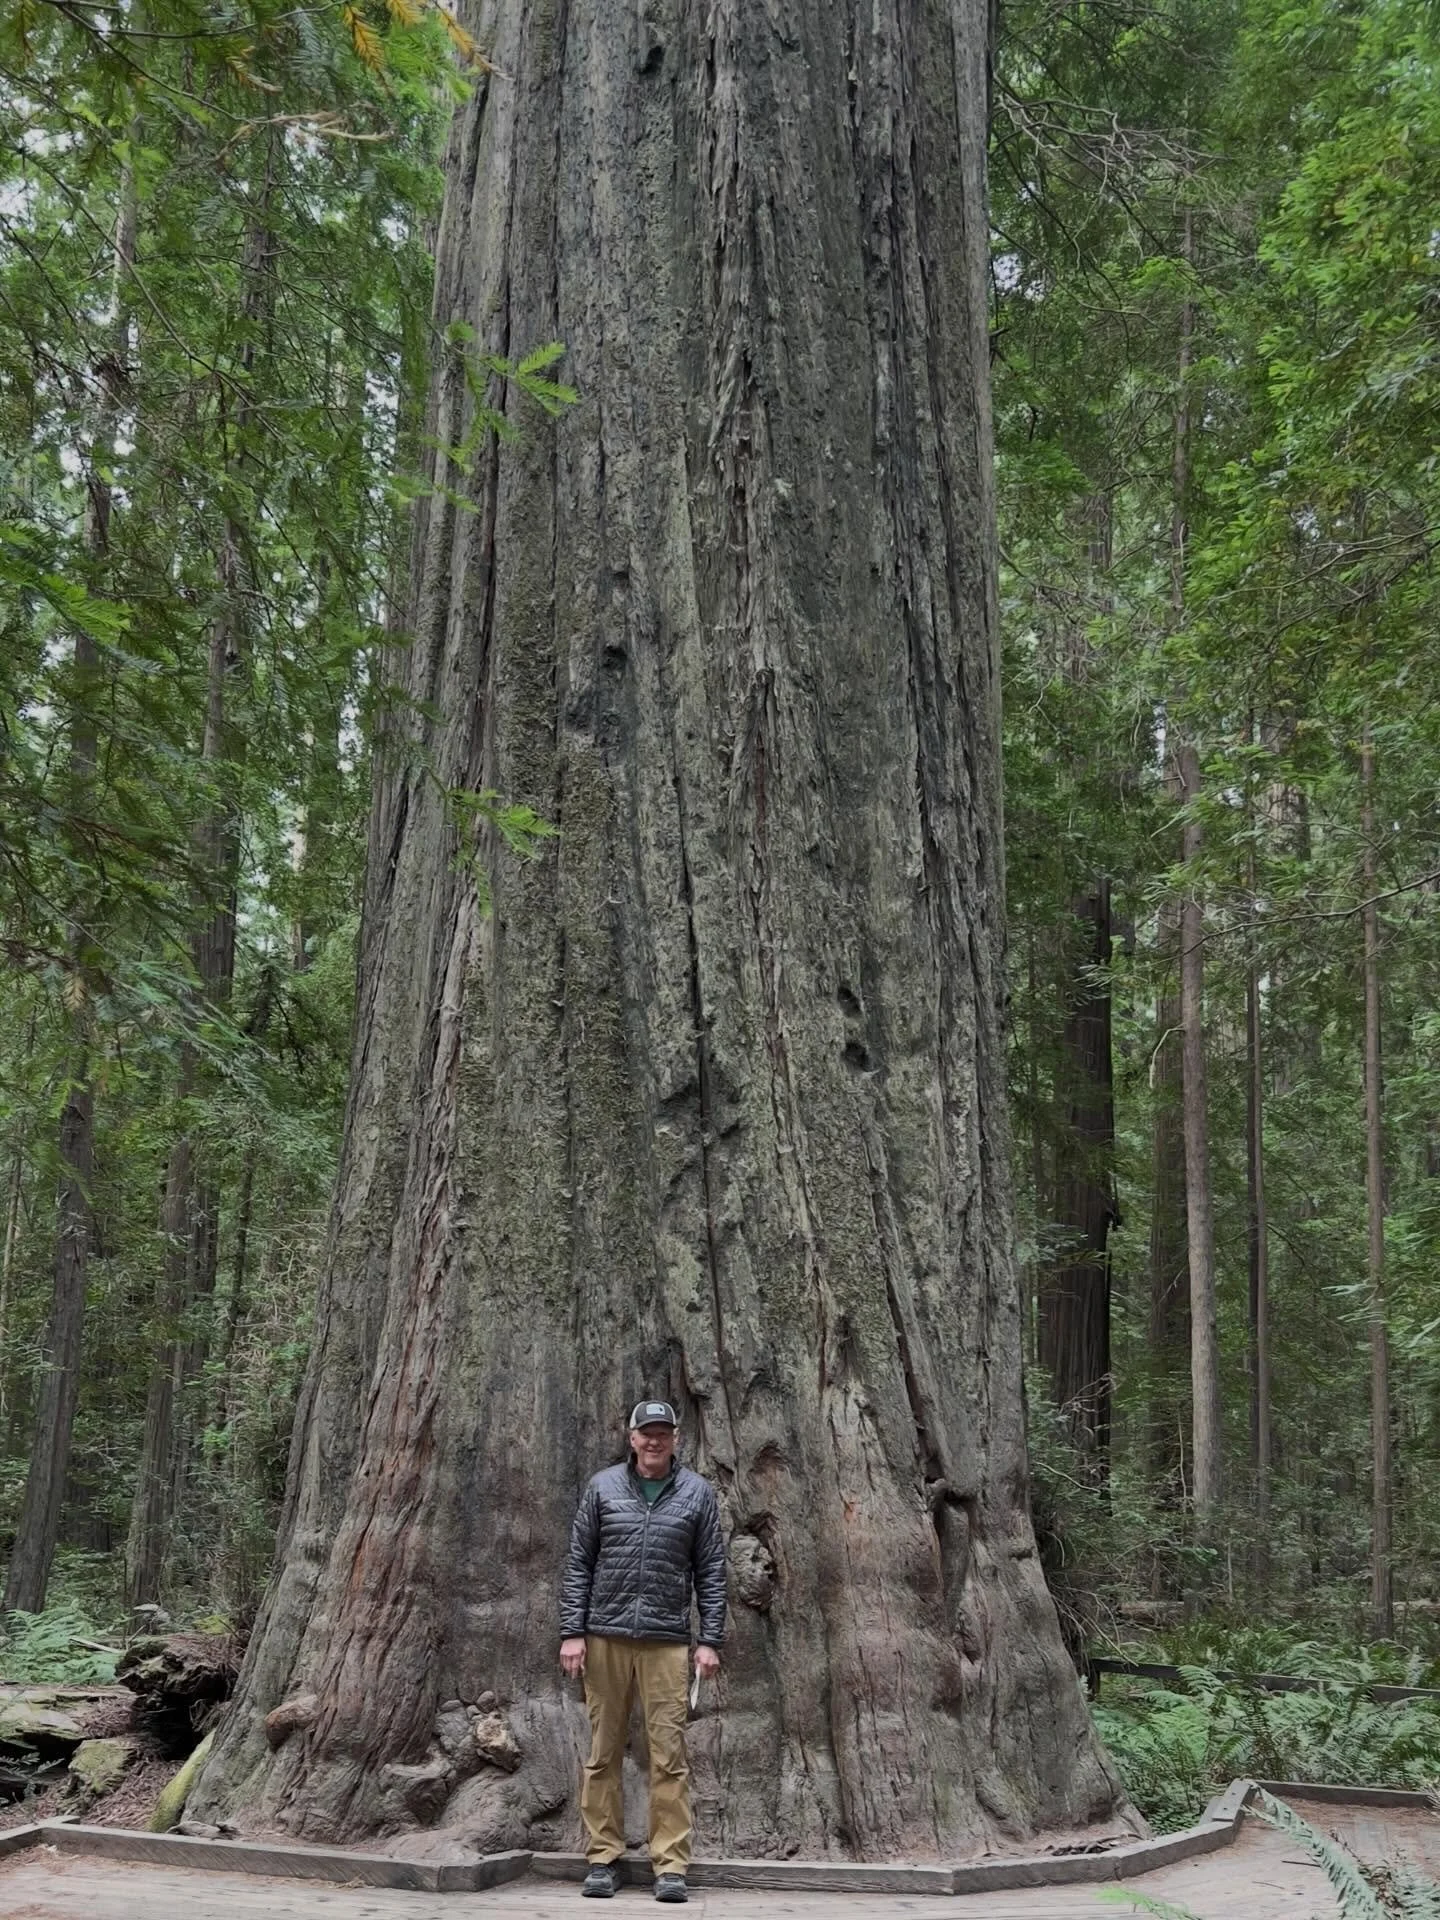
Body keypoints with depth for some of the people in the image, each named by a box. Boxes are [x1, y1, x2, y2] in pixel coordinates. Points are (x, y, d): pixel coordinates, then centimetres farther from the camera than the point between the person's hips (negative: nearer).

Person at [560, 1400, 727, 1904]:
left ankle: (670, 1867, 2)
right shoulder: (603, 1487, 5)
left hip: (667, 1641, -1)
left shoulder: (697, 1493, 5)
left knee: (669, 1757, -2)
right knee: (603, 1753, 5)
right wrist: (571, 1632, -1)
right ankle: (602, 1860, 14)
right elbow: (578, 1564, 6)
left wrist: (711, 1641, -2)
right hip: (605, 1637, 1)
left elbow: (711, 1572, 5)